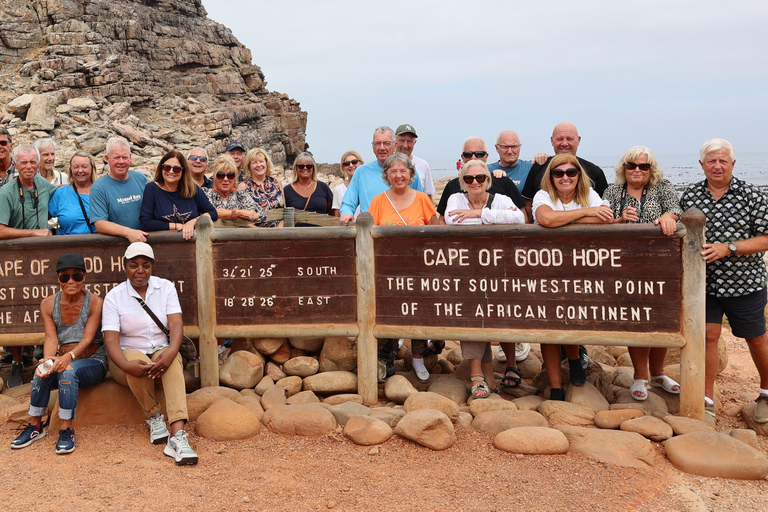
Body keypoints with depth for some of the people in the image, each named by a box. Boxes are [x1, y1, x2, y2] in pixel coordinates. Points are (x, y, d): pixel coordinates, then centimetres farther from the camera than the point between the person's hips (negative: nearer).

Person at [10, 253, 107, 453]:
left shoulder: (95, 302, -7)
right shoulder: (48, 304, 4)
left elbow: (88, 338, -16)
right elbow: (51, 338, -6)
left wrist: (69, 357, -36)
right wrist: (49, 359, -29)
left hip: (92, 363, -3)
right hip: (62, 361, 3)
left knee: (69, 371, -34)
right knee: (42, 372, -28)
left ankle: (67, 430, -27)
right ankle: (35, 426, -12)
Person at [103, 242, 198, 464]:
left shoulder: (166, 287, 2)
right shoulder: (114, 296, -4)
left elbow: (176, 323, -12)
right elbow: (111, 340, -14)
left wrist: (171, 350, -34)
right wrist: (126, 365, -36)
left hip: (161, 352, 1)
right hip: (128, 354, -1)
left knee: (173, 361, -35)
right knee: (137, 363, -37)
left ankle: (178, 436, -49)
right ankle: (154, 417, -13)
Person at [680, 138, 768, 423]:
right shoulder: (689, 197, 1)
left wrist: (727, 248, -21)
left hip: (745, 283, -1)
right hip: (704, 282, 1)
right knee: (708, 336, -1)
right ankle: (707, 400, 12)